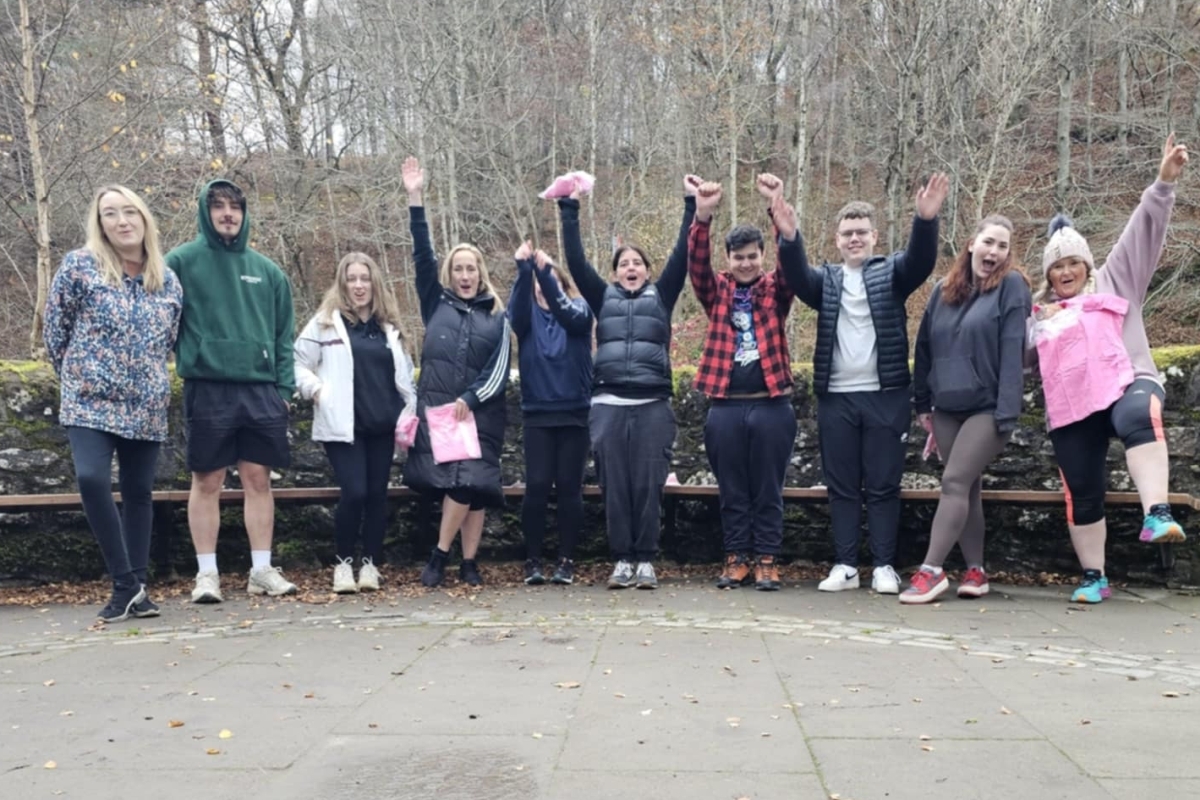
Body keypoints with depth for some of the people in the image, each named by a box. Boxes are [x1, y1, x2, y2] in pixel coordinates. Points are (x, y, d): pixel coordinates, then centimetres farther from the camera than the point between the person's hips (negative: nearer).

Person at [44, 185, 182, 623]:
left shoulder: (168, 280, 5)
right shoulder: (79, 266, -4)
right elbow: (54, 328, 3)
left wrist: (146, 376, 14)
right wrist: (76, 377, 9)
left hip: (146, 407, 3)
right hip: (90, 401, -3)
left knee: (138, 493, 6)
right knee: (92, 479, -22)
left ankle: (136, 587, 16)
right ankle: (126, 583, -9)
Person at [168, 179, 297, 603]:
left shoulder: (267, 270, 13)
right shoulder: (182, 261, 2)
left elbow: (284, 335, 13)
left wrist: (284, 386, 5)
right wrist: (184, 357, -5)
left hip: (260, 390, 3)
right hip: (207, 389, -3)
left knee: (259, 479, 6)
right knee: (207, 481, 3)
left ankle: (262, 569, 14)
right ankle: (207, 572, 11)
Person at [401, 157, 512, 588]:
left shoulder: (497, 317, 10)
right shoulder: (436, 303, 12)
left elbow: (499, 369, 3)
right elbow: (422, 255, 4)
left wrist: (469, 398, -11)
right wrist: (416, 199, -1)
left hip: (480, 412, 0)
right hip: (435, 407, 0)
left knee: (472, 484, -5)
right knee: (457, 485, -7)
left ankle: (463, 560, 6)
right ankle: (455, 559, 5)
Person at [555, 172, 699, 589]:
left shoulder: (661, 296, 14)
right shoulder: (603, 298, 15)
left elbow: (683, 255, 7)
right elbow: (576, 260, 9)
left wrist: (691, 204, 3)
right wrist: (569, 209, 5)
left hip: (654, 405, -1)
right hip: (609, 405, 1)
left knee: (648, 484, -1)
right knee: (614, 485, 2)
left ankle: (645, 559, 8)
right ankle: (622, 558, 11)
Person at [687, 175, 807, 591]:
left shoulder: (775, 289, 6)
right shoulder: (717, 291, 8)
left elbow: (795, 263, -12)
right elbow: (697, 265, -9)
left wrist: (782, 215, -29)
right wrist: (702, 217, -26)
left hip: (771, 405, -1)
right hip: (726, 407, 1)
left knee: (768, 491, 5)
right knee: (732, 492, 9)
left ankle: (767, 561, 14)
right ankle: (737, 559, 18)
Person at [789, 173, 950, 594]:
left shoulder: (891, 272, 7)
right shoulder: (825, 280, 11)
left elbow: (921, 261, -12)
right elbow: (795, 275, -8)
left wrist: (926, 219, -33)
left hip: (885, 395, -1)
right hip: (836, 397, 2)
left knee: (883, 485, 3)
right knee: (842, 487, 6)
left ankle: (884, 566, 11)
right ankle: (845, 565, 13)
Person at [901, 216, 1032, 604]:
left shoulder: (1012, 286, -4)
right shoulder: (944, 289, 10)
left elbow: (1012, 351, -13)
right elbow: (925, 347, 14)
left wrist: (1007, 410, -19)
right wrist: (922, 402, 12)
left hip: (987, 406, -5)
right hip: (947, 407, 5)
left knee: (954, 483, -11)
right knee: (967, 488, 9)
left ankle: (931, 571, -7)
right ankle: (975, 570, 17)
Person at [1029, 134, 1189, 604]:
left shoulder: (1112, 283, 15)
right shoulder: (1038, 316, 22)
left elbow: (1143, 233, 5)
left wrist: (1164, 183, -4)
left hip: (1126, 384, -3)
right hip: (1071, 411, 3)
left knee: (1138, 418, -39)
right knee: (1082, 493, 3)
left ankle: (1157, 513, -46)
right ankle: (1094, 577, 16)